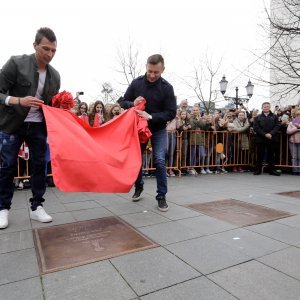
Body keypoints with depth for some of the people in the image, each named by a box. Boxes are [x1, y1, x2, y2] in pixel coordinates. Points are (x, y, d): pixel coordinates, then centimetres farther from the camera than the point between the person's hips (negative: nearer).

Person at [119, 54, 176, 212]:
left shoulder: (167, 88, -15)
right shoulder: (136, 83, -9)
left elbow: (171, 113, -17)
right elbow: (123, 102, -1)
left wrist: (150, 116, -30)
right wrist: (133, 104, -24)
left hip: (158, 130, -2)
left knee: (159, 161, -9)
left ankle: (161, 196, 3)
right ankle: (139, 187, 32)